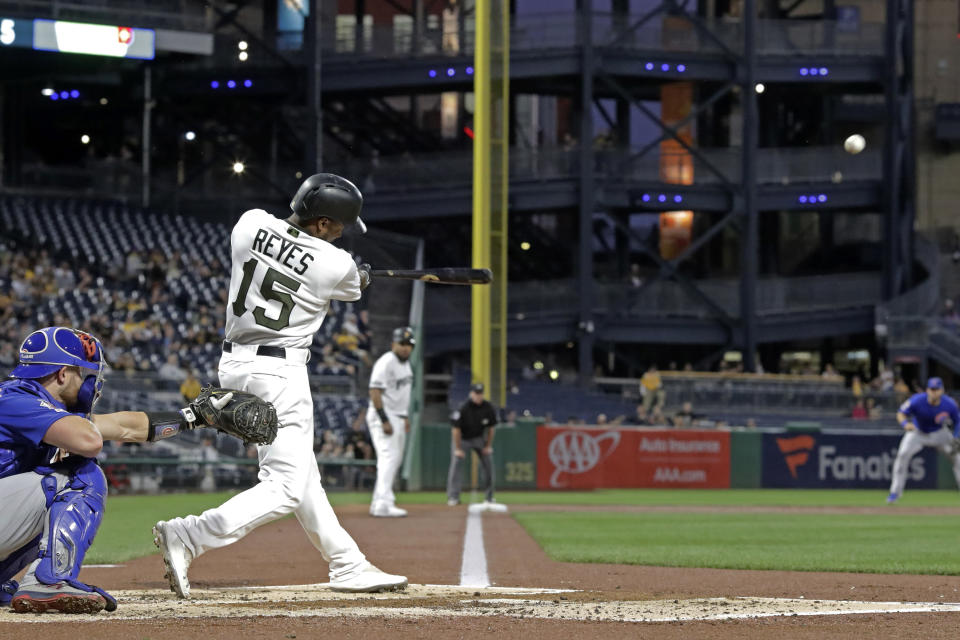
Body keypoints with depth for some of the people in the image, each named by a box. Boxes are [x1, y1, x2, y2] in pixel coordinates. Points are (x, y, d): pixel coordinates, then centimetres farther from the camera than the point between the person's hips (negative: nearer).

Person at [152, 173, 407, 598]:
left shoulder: (250, 223, -2)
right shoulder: (336, 267, -13)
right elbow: (354, 289, 12)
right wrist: (363, 276, 37)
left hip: (233, 365, 8)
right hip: (279, 372, -8)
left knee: (302, 475, 16)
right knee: (286, 489, -8)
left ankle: (347, 566, 23)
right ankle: (187, 537, -21)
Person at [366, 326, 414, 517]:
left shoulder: (405, 363, 14)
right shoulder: (386, 363, -16)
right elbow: (375, 392, -22)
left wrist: (406, 417, 18)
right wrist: (384, 421, -26)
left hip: (398, 418, 10)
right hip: (383, 416, -10)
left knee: (394, 461, 12)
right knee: (389, 457, -19)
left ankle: (377, 504, 18)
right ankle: (384, 504, -26)